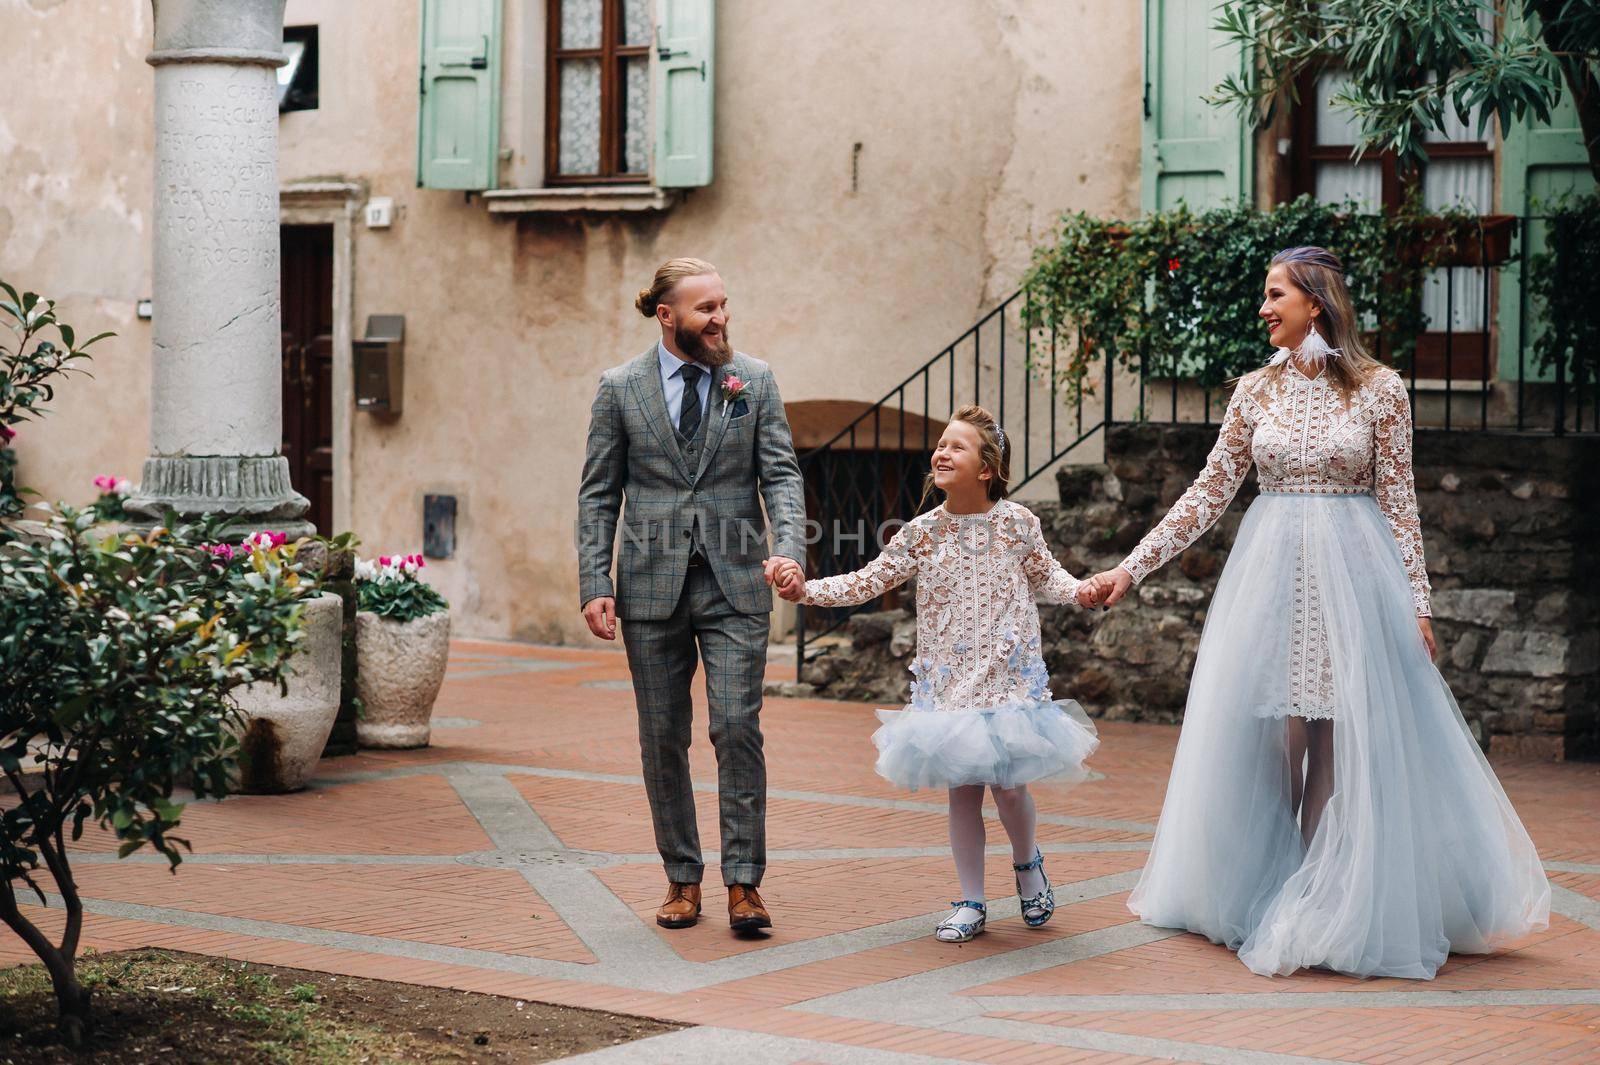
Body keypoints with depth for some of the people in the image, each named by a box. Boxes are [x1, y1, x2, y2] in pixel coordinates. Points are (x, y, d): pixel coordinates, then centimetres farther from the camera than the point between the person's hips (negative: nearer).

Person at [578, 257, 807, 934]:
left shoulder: (754, 381, 5)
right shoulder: (620, 388, 4)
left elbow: (781, 473, 1)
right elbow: (598, 494, 5)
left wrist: (789, 548, -18)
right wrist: (594, 586, -4)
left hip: (735, 580, -1)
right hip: (652, 583, 1)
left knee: (738, 728, -9)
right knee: (663, 737, 6)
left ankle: (743, 883, -2)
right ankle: (682, 878, 18)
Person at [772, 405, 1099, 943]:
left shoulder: (1017, 522, -4)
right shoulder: (923, 532, -1)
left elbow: (1045, 575, 10)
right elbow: (868, 581, 0)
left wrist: (1079, 589, -9)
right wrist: (806, 590, -11)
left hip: (1008, 676, -2)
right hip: (948, 681, 2)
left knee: (1008, 784, -2)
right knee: (962, 790, 5)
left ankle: (1027, 862, 30)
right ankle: (971, 902, 16)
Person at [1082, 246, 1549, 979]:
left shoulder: (1378, 389, -2)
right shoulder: (1255, 392, 6)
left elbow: (1399, 502, 0)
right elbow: (1208, 495, 9)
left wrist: (1416, 602, -3)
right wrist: (1132, 568, 5)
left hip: (1353, 574, -3)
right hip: (1272, 576, 3)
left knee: (1344, 742, -3)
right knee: (1271, 742, 3)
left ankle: (1325, 906, 5)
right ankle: (1268, 896, 12)